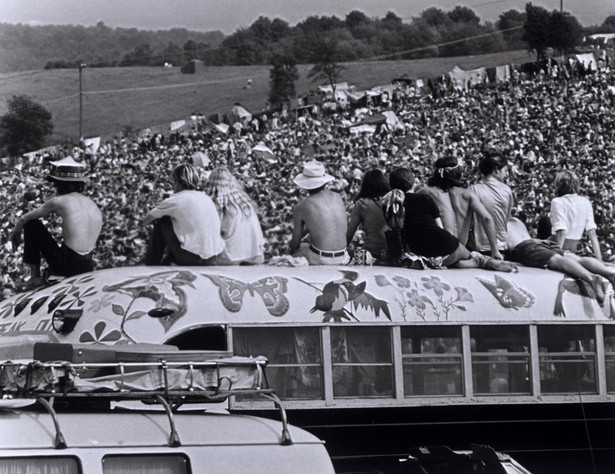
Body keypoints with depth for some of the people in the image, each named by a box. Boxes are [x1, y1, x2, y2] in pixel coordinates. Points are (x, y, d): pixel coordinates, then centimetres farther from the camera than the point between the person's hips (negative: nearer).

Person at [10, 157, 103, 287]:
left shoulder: (58, 202, -5)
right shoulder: (94, 206, 10)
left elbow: (23, 219, 9)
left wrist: (16, 232, 30)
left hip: (65, 265, -6)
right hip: (86, 268, 6)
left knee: (32, 223, 11)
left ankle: (35, 276, 11)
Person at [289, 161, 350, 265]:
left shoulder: (300, 207, -6)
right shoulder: (338, 198, 7)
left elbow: (295, 244, 1)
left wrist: (291, 245, 28)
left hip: (320, 260, -5)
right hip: (342, 258, 5)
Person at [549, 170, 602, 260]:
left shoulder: (557, 202, -7)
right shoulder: (585, 202, 9)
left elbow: (562, 232, -15)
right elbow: (592, 233, 4)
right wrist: (599, 259, 3)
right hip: (573, 251, 5)